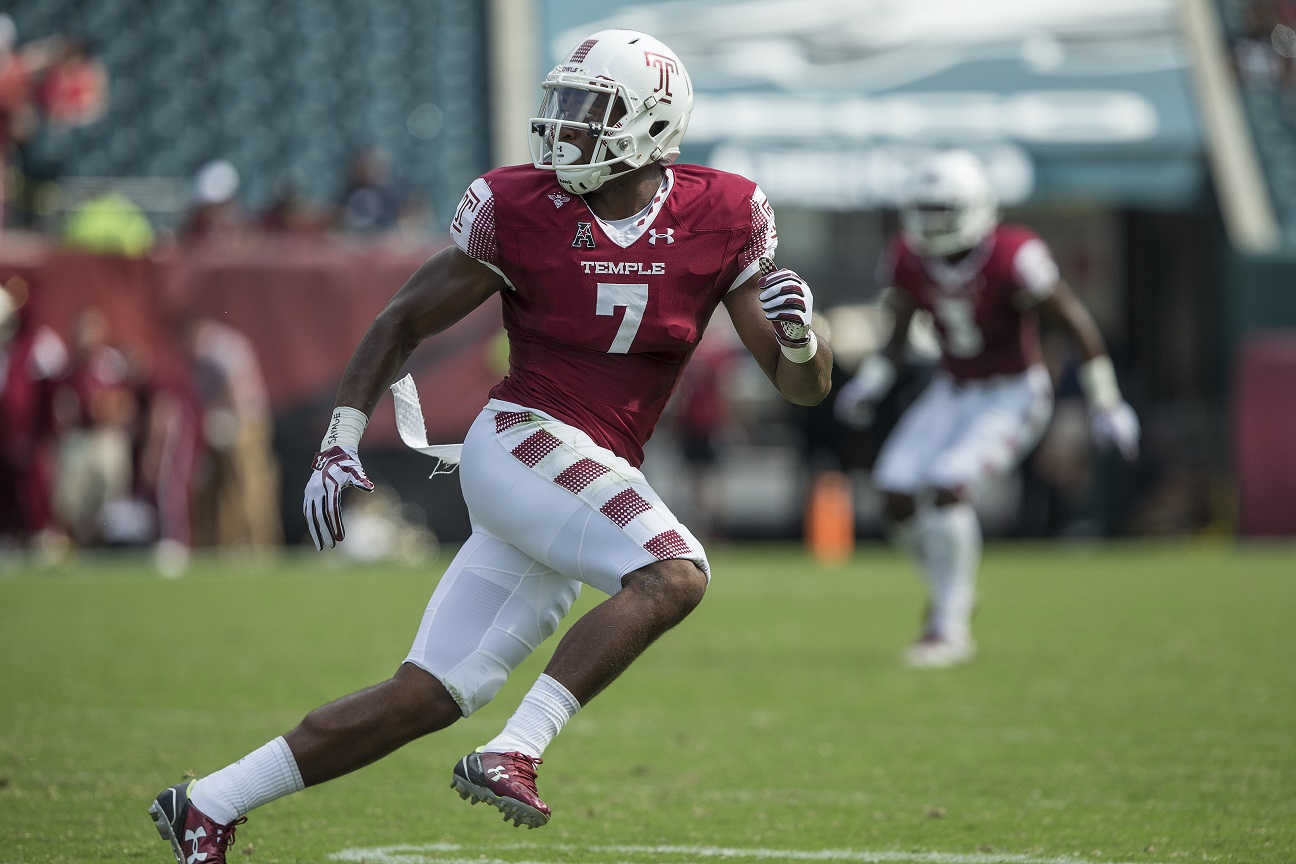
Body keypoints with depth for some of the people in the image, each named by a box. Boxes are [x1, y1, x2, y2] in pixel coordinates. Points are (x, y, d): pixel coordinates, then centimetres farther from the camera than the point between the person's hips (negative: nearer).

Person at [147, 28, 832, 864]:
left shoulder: (720, 221, 1)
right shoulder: (522, 209, -4)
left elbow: (804, 387, 3)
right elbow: (403, 323, 7)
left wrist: (799, 334, -20)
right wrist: (339, 445, -2)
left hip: (595, 489, 4)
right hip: (523, 441, -4)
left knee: (428, 698, 3)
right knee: (674, 574, -30)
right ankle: (512, 756, -30)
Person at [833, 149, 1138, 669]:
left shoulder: (1012, 259, -25)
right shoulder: (909, 260, -7)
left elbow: (1077, 324, -15)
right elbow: (897, 334, 10)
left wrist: (1106, 406, -11)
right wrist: (870, 383, -6)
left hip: (1013, 395, -6)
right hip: (953, 391, 6)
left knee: (948, 486, -25)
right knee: (896, 492, -8)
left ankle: (949, 629, -13)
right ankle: (950, 587, 20)